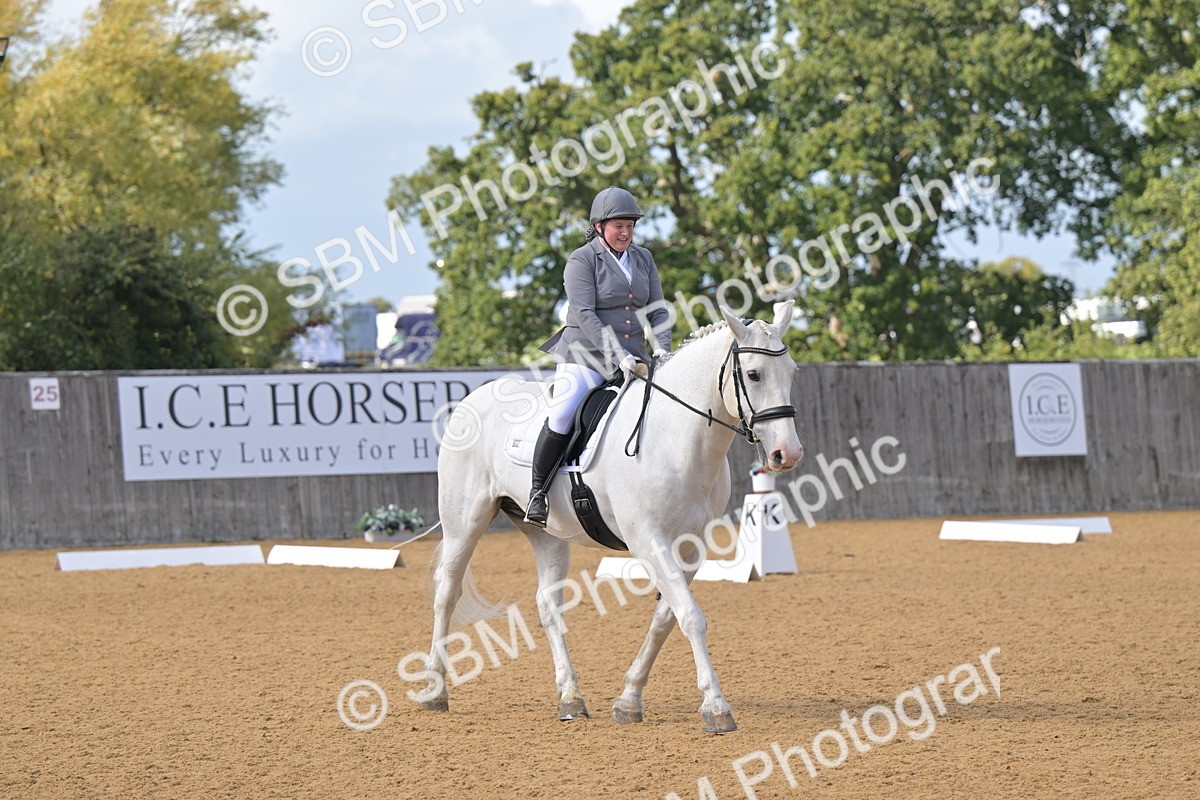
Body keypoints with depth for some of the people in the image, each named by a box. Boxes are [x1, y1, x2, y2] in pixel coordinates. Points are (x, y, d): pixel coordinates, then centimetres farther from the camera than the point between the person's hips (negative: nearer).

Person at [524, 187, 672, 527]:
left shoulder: (643, 259, 14)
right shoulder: (582, 260, -4)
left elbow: (657, 309, 11)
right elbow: (585, 314, -14)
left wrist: (662, 347, -9)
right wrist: (616, 356, -23)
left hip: (632, 359, 6)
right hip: (586, 355, -6)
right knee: (564, 412, -27)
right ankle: (537, 491, -15)